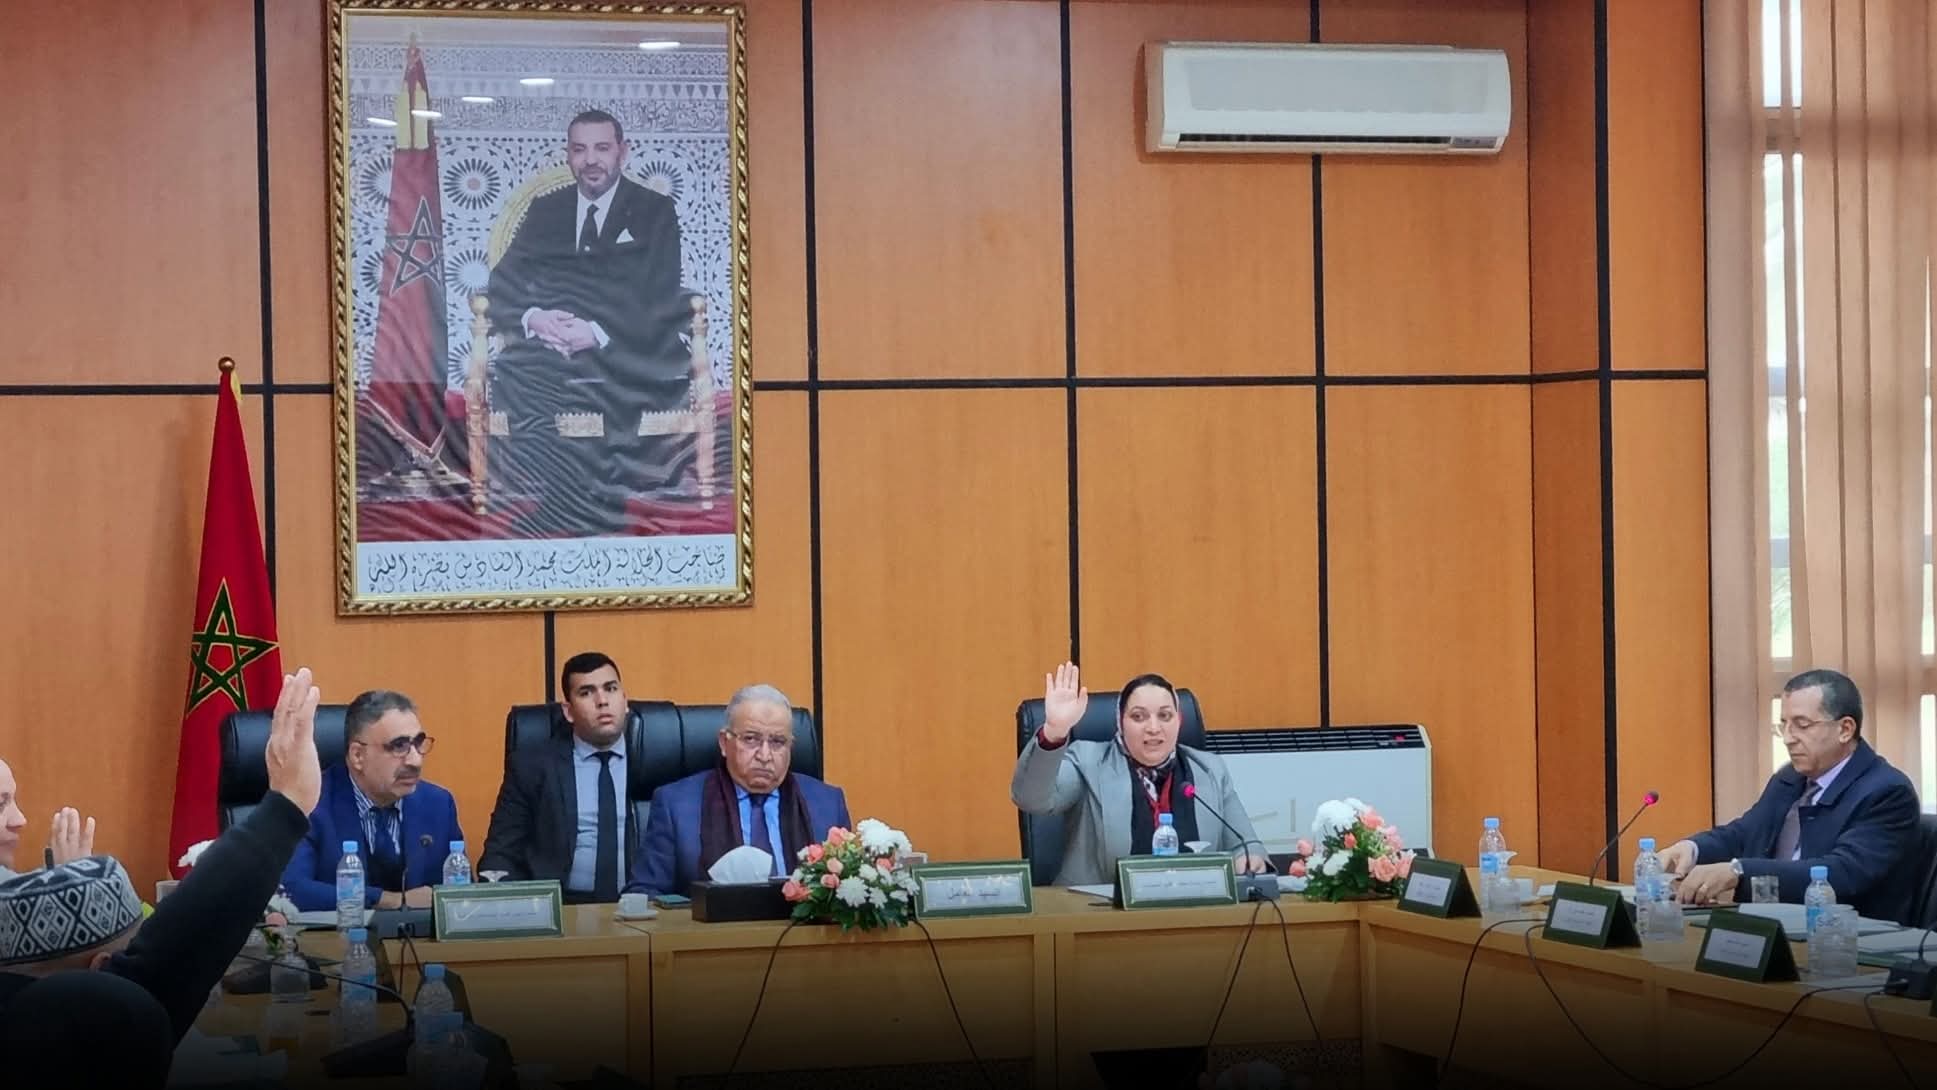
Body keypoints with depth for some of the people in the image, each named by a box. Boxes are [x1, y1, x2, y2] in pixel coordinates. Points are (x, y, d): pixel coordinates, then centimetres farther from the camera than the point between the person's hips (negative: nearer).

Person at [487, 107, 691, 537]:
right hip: (549, 353, 3)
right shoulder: (545, 211, 19)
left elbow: (659, 303, -2)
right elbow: (501, 288, 12)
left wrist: (597, 333, -18)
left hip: (627, 354, -3)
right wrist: (532, 317, -11)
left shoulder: (655, 211, 8)